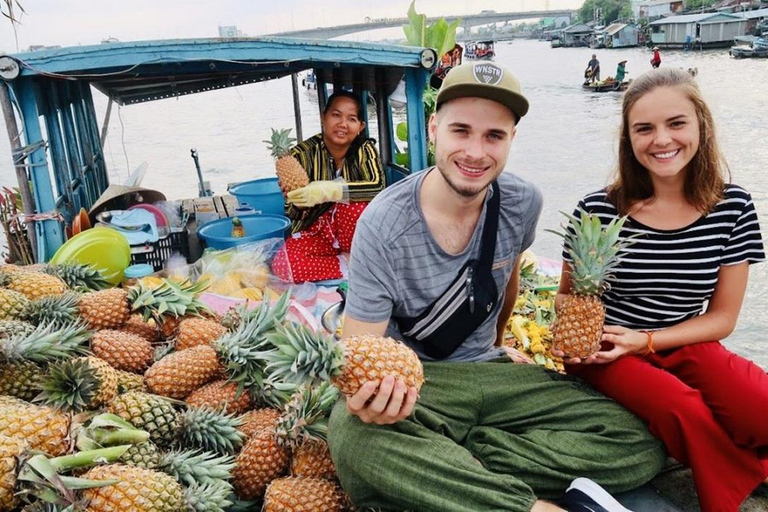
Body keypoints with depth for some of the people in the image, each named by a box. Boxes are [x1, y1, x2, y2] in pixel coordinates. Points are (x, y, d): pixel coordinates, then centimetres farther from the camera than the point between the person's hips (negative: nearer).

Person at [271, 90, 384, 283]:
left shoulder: (365, 149, -10)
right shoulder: (304, 153, -12)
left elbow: (378, 186, -31)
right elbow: (292, 212, -12)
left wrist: (329, 191, -41)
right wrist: (296, 198, -36)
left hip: (353, 231, -1)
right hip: (316, 234, 1)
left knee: (352, 203, -32)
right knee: (283, 264, -26)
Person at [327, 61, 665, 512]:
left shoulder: (524, 202, -6)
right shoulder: (384, 225, -19)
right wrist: (364, 394, -40)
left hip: (488, 373, 5)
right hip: (411, 380, -4)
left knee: (640, 446, -14)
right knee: (352, 432, -39)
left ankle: (436, 461, -16)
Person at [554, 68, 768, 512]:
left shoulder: (732, 206, -5)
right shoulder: (598, 211, -12)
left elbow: (722, 317, 0)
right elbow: (568, 294, 5)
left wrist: (646, 340, -14)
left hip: (684, 345, 3)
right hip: (604, 350, -2)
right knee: (687, 413, -30)